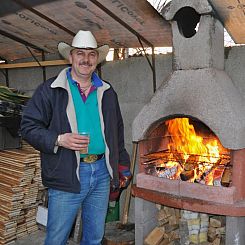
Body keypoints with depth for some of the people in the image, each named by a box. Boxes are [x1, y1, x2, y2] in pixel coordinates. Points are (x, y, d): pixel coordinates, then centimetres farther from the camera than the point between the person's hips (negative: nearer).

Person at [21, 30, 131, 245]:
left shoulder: (107, 92, 12)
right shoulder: (49, 90, -3)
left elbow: (117, 132, 18)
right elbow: (29, 127, -5)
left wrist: (122, 166, 15)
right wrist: (60, 140, -20)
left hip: (101, 173, 5)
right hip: (67, 176, -4)